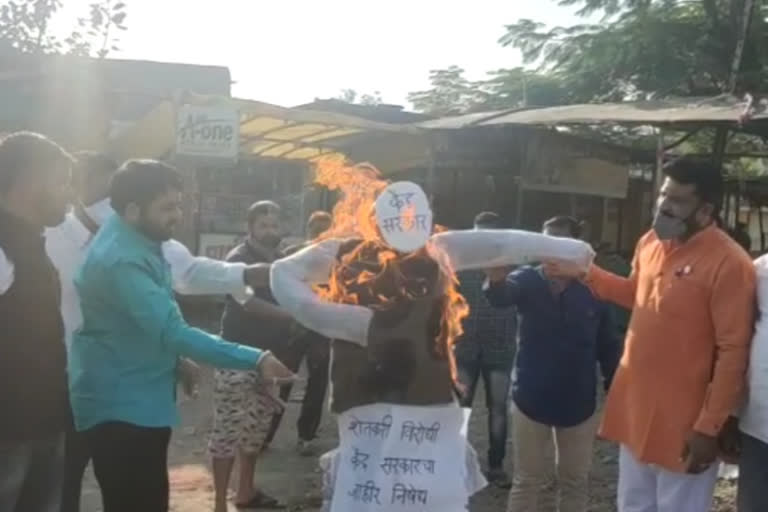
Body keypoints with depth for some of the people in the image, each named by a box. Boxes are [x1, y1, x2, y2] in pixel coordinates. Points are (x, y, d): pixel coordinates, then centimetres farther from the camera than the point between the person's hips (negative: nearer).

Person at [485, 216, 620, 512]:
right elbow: (502, 296, -29)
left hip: (579, 404, 1)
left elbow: (609, 347, -2)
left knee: (575, 482, 16)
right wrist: (496, 280, -53)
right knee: (529, 481, 12)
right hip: (531, 400, 0)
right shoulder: (528, 281, -7)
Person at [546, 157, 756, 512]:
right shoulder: (649, 244, 4)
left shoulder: (728, 263, -20)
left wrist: (709, 428, -19)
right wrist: (586, 273, 10)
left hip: (682, 425, -7)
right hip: (636, 411, 7)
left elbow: (733, 352, -19)